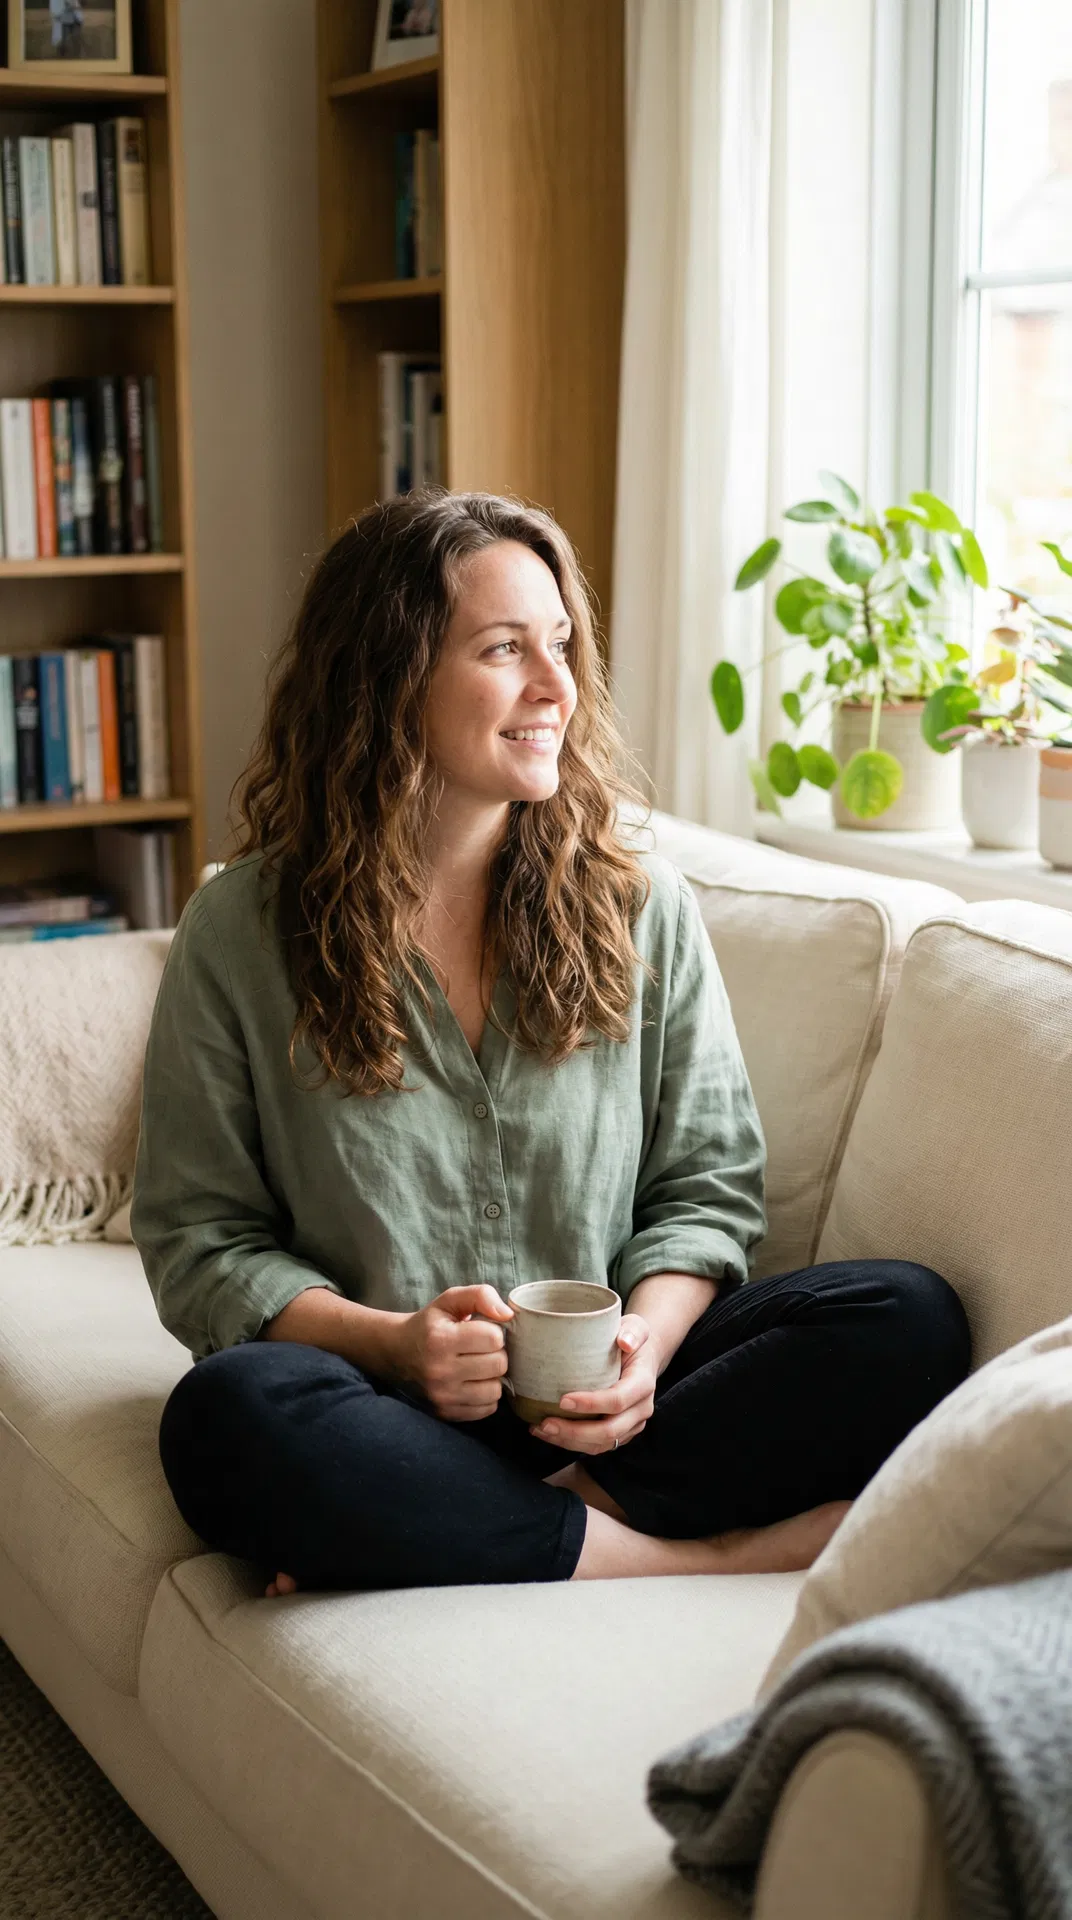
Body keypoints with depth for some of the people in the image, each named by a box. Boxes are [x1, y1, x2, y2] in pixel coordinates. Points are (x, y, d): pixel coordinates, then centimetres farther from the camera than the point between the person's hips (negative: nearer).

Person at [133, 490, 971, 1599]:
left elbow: (707, 1185, 7)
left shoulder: (640, 905, 4)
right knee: (230, 1413, -36)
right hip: (387, 1409, -2)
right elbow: (196, 1239, 0)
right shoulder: (238, 933, -2)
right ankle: (713, 1557, -24)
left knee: (911, 1320, -19)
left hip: (599, 1399, 2)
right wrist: (391, 1343, -17)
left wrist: (644, 1342, -14)